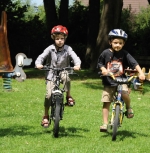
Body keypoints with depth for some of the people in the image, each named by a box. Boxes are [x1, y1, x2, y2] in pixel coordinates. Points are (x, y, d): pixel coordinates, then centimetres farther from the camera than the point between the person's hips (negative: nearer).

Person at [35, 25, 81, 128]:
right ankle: (46, 116, 7)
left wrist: (77, 65, -40)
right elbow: (42, 57, -14)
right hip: (51, 75, 0)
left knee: (66, 77, -37)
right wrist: (38, 64, -35)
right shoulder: (50, 49, -6)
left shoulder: (68, 49, -8)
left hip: (63, 73, 0)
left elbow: (75, 57, -18)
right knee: (49, 94, -11)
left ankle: (69, 96, -12)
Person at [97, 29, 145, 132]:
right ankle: (105, 124, 7)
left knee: (125, 93, -29)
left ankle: (128, 107, 2)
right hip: (108, 82, 1)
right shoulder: (106, 53, -4)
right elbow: (99, 63, 8)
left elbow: (134, 63, -9)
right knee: (106, 103, -2)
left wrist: (141, 73, -23)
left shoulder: (124, 54, -4)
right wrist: (103, 69, -13)